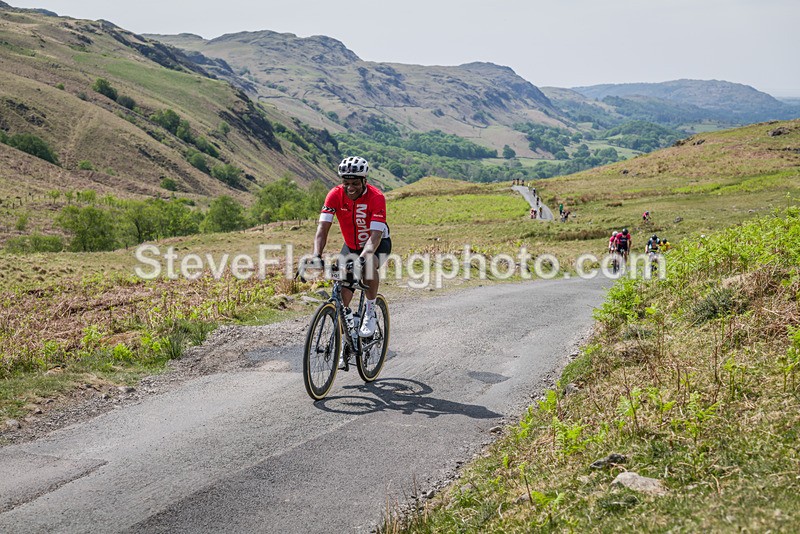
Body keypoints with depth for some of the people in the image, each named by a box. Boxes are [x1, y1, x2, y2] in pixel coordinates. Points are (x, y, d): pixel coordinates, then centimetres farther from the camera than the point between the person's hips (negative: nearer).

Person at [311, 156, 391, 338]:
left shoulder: (376, 197, -29)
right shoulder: (335, 195, -21)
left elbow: (375, 235, -37)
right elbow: (323, 227, -27)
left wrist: (362, 258, -53)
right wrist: (316, 256, -43)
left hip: (378, 244, -3)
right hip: (351, 245, 3)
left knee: (368, 265, -35)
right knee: (343, 293, -11)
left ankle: (370, 312, -15)